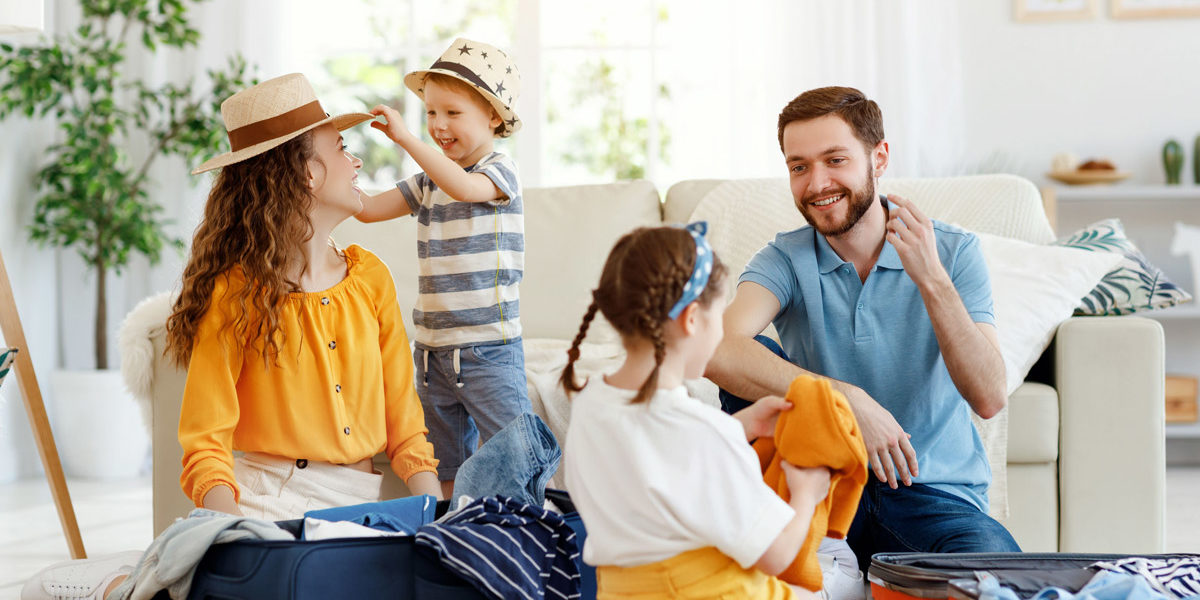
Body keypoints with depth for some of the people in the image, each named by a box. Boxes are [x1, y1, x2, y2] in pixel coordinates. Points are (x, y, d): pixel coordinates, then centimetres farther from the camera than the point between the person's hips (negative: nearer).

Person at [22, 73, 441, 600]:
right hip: (263, 496, -6)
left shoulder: (371, 277, 12)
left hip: (360, 497, 6)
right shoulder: (235, 293, -2)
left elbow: (404, 420, 12)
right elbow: (207, 438, -5)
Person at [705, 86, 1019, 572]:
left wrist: (932, 280, -24)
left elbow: (988, 399, -15)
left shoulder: (954, 252, -3)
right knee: (752, 363, -21)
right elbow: (718, 351, -27)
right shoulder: (786, 260, -4)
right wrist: (849, 401, -35)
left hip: (933, 492, -1)